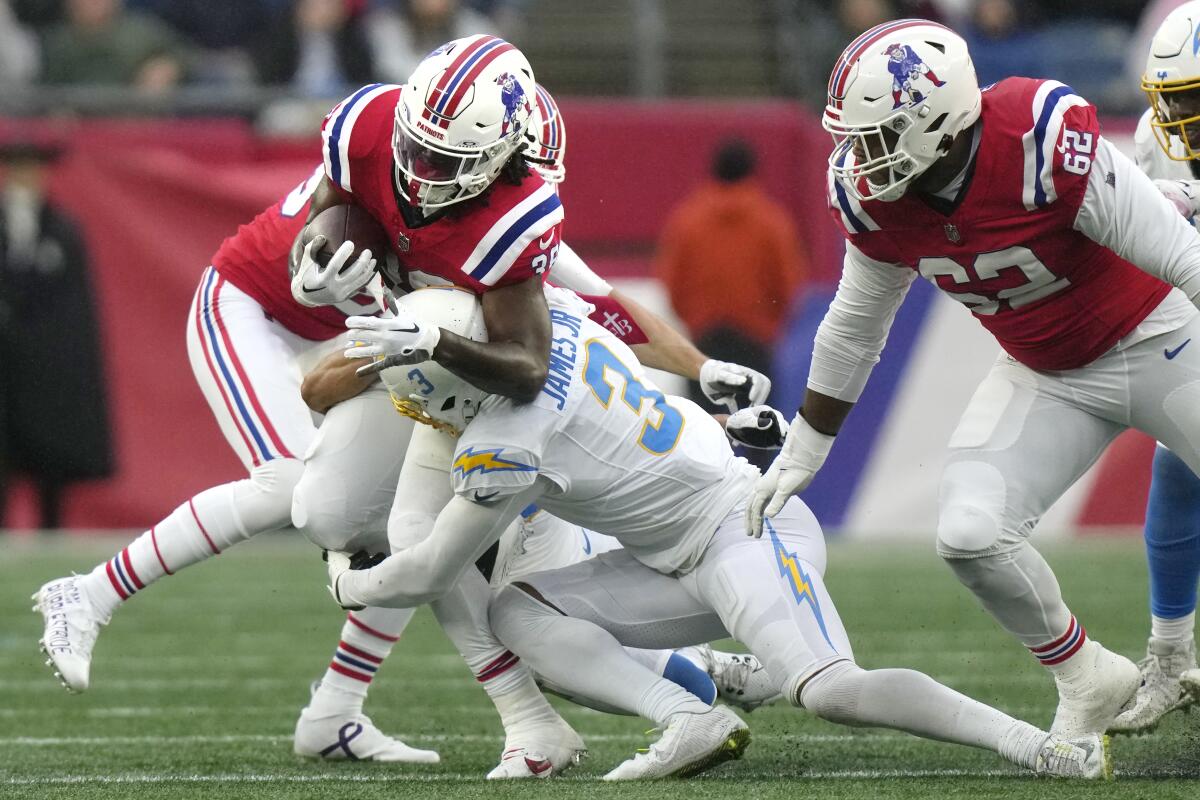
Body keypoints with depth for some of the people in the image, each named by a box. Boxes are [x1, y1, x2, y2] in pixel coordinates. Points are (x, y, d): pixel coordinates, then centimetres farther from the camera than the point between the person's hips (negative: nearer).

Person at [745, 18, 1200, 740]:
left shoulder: (1043, 147, -34)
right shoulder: (875, 197, -14)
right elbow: (854, 329, 5)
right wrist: (802, 453, 10)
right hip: (1047, 376, 5)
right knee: (971, 535, -11)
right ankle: (1087, 682, 11)